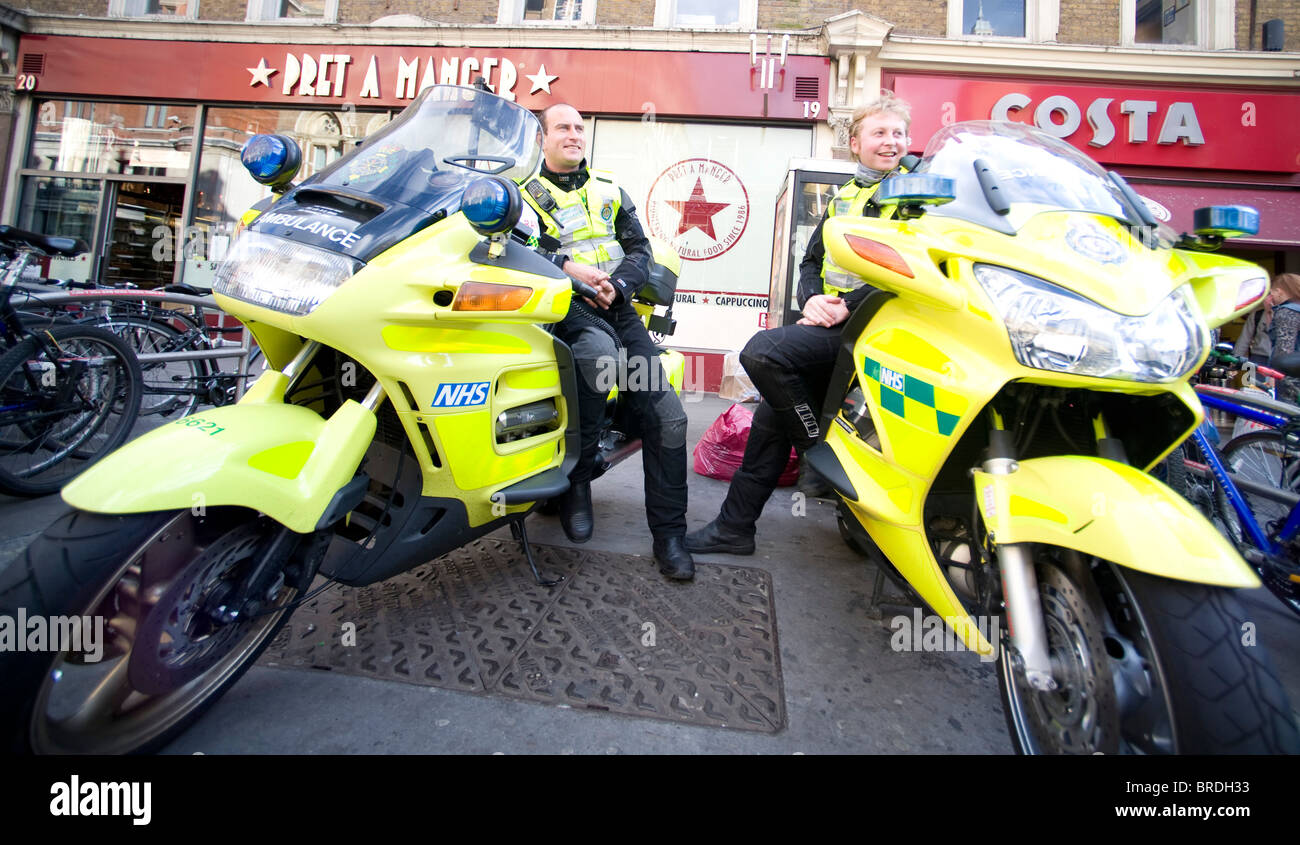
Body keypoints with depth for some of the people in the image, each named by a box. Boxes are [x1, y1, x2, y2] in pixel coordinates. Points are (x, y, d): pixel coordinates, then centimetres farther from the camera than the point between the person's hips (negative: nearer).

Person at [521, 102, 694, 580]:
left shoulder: (610, 190, 25)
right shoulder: (524, 192, 16)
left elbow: (639, 248, 15)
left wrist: (617, 285, -6)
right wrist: (566, 266, -18)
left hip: (619, 308, 4)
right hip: (565, 307, -3)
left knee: (668, 416, -11)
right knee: (600, 352, -41)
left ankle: (669, 535, -1)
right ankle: (576, 479, -21)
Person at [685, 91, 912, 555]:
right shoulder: (843, 197, 23)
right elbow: (811, 260, 22)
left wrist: (848, 307, -18)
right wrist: (812, 299, 0)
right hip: (829, 323, 7)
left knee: (762, 351, -28)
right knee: (771, 415, 0)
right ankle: (734, 528, 9)